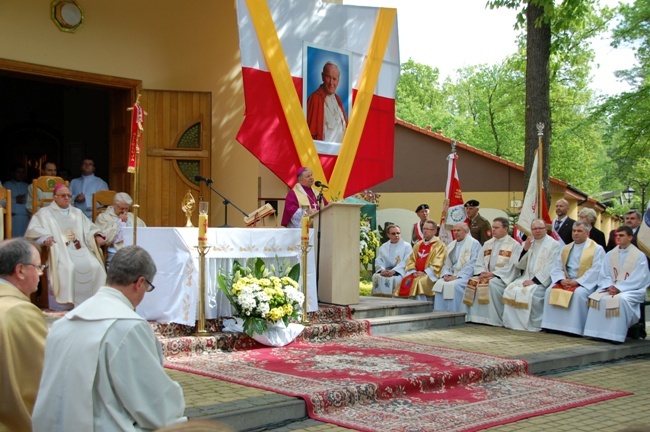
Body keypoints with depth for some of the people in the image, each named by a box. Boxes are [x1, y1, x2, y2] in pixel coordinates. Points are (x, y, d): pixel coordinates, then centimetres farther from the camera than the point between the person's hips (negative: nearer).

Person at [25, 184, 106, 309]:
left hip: (81, 250, 4)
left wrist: (97, 237, 0)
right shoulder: (45, 213, 12)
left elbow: (89, 228, 23)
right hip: (60, 250, -4)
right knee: (68, 268, -35)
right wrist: (44, 238, -24)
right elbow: (33, 230, -2)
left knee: (95, 267, -24)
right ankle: (68, 303, -30)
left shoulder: (77, 213, 28)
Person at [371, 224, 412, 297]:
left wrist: (394, 271, -20)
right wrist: (382, 269, -12)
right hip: (385, 271, 3)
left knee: (395, 279, -36)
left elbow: (406, 262, -6)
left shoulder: (407, 246, 8)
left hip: (399, 272, -3)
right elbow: (378, 261, 11)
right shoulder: (383, 247, 22)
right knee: (376, 277, -28)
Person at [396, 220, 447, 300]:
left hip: (430, 275, -5)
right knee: (405, 281, -22)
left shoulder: (440, 245, 1)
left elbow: (437, 264, -9)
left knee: (418, 281, -33)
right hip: (416, 274, 5)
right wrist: (413, 271, -4)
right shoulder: (418, 245, 20)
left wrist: (424, 272, -17)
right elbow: (411, 260, 15)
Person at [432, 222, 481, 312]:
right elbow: (447, 264, 18)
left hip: (466, 276, -6)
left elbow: (472, 265, -12)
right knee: (439, 284, -22)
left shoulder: (474, 244, -2)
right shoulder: (451, 246, 18)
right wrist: (446, 274, -5)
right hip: (452, 275, 6)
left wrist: (457, 276, -18)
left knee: (454, 285, -33)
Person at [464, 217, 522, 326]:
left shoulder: (514, 245, 0)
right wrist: (482, 272, -7)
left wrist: (493, 274, -17)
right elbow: (479, 262, 16)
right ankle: (474, 316, -22)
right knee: (472, 282, -23)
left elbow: (511, 266, -10)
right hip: (486, 276, 6)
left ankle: (493, 319, -28)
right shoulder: (488, 244, 20)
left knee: (490, 284, -35)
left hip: (502, 277, -6)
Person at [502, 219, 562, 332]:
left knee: (530, 292, -33)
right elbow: (520, 265, 11)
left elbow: (550, 268, -10)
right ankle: (515, 323, -13)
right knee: (510, 290, -20)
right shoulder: (528, 243, 16)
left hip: (542, 280, -5)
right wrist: (525, 249, -4)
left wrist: (534, 280, -18)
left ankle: (534, 325, -18)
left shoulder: (554, 244, -2)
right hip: (527, 277, 6)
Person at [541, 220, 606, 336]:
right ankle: (553, 325, -17)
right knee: (550, 291, -20)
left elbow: (595, 270, -12)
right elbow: (557, 268, 10)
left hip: (585, 283, -5)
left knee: (578, 293, -35)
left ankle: (575, 328, -29)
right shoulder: (566, 249, 18)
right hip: (565, 282, 5)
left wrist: (577, 281, -20)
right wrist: (561, 280, -12)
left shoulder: (597, 249, 0)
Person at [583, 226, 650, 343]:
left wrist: (619, 288, -17)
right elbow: (604, 275, 9)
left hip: (632, 290, -4)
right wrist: (609, 286, -13)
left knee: (620, 299, -37)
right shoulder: (610, 255, 14)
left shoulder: (639, 256, 0)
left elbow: (638, 279, -8)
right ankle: (597, 332, -25)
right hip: (611, 288, 4)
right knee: (596, 298, -26)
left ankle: (616, 335, -31)